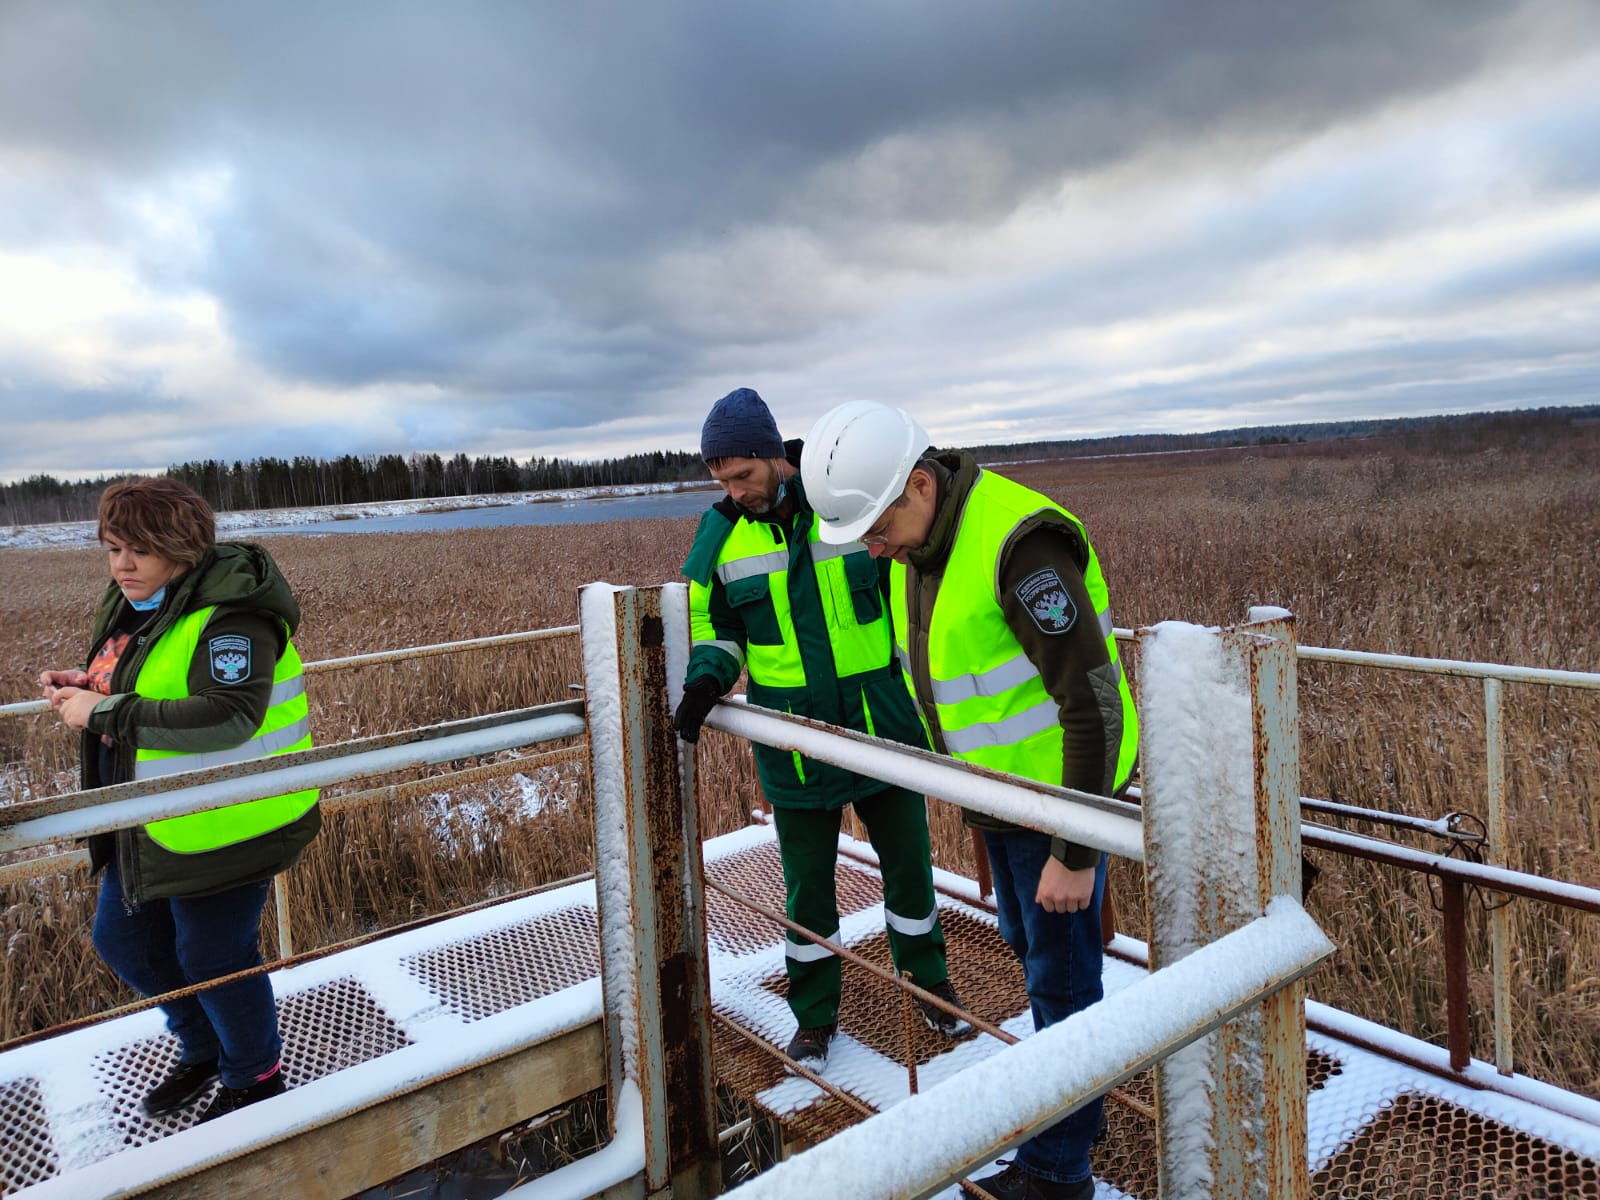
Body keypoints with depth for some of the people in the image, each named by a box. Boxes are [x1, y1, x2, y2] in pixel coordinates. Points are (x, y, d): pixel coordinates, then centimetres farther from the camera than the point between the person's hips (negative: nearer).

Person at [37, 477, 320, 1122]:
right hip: (147, 825, 10)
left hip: (220, 827, -10)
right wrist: (89, 685, -1)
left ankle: (254, 1078, 33)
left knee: (213, 959, 5)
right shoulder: (134, 601, 6)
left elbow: (227, 718, -33)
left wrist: (106, 713, -28)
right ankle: (203, 1049, 46)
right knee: (123, 942, 21)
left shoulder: (229, 614, -23)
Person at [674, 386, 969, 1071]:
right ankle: (815, 1015, 35)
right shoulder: (721, 533, -4)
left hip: (880, 727, 0)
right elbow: (709, 618, 7)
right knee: (808, 886, 13)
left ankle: (929, 987, 41)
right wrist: (706, 678, -14)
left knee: (909, 867, 16)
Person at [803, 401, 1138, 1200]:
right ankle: (1076, 1098, 45)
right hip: (1001, 787, 9)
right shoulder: (918, 548, 0)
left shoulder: (1019, 540, -29)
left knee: (1058, 971, 6)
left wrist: (1074, 854, -24)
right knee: (1029, 944, 23)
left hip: (1065, 787, -9)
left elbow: (1094, 702, -28)